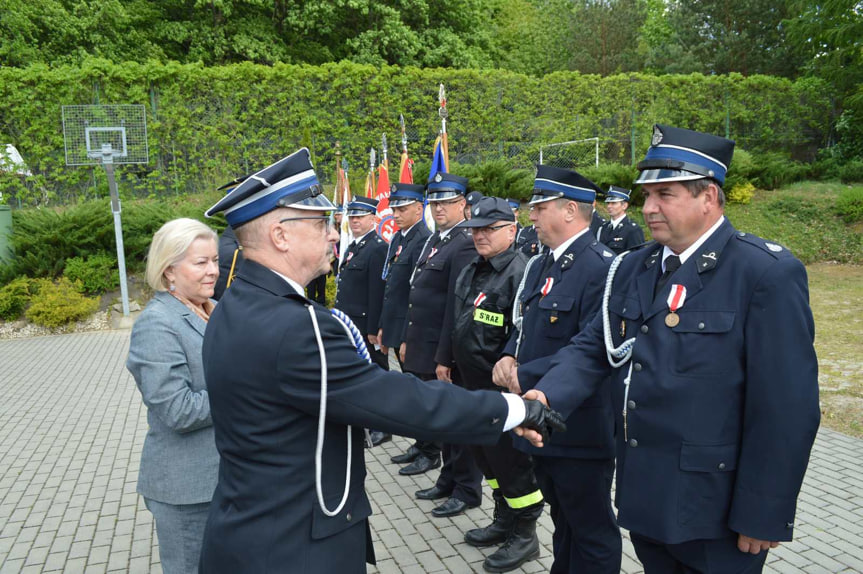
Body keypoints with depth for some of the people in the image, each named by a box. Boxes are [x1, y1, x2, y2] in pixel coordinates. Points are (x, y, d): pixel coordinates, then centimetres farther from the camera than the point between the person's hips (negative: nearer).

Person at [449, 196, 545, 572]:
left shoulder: (520, 272, -18)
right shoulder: (471, 271, 11)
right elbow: (456, 324, 19)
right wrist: (450, 363, 18)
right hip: (471, 385, 9)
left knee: (511, 461, 4)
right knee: (487, 456, 20)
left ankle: (525, 535, 22)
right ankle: (504, 521, 38)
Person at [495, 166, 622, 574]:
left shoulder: (601, 268, -21)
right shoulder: (542, 265, 10)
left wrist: (524, 376, -22)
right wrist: (510, 356, -1)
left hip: (580, 432, -9)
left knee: (592, 532, 10)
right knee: (563, 523, 26)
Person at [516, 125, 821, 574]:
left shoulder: (768, 274, -16)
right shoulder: (632, 268, 5)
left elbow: (787, 408, -16)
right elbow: (593, 347, 3)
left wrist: (764, 515, -14)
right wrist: (548, 395, -16)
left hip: (714, 509, -6)